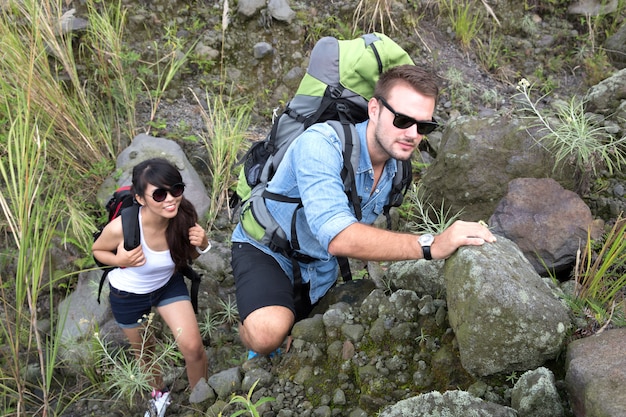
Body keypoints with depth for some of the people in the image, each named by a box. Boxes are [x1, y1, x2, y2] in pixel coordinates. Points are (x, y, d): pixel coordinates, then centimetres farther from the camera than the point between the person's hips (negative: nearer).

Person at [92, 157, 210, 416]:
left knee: (192, 347, -11)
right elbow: (97, 250, -11)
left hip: (169, 285, 1)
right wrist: (120, 261, -32)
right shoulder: (122, 227, -35)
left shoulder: (185, 217, -28)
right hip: (128, 294, -1)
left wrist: (202, 245, -29)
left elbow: (187, 256, -7)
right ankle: (159, 394, 53)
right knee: (143, 351, 21)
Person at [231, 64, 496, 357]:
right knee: (269, 333, -33)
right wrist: (430, 246, -51)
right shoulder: (321, 145, -33)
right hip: (267, 250, -6)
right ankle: (258, 350, 4)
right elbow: (338, 237, -46)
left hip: (323, 269, 7)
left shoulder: (397, 168, -8)